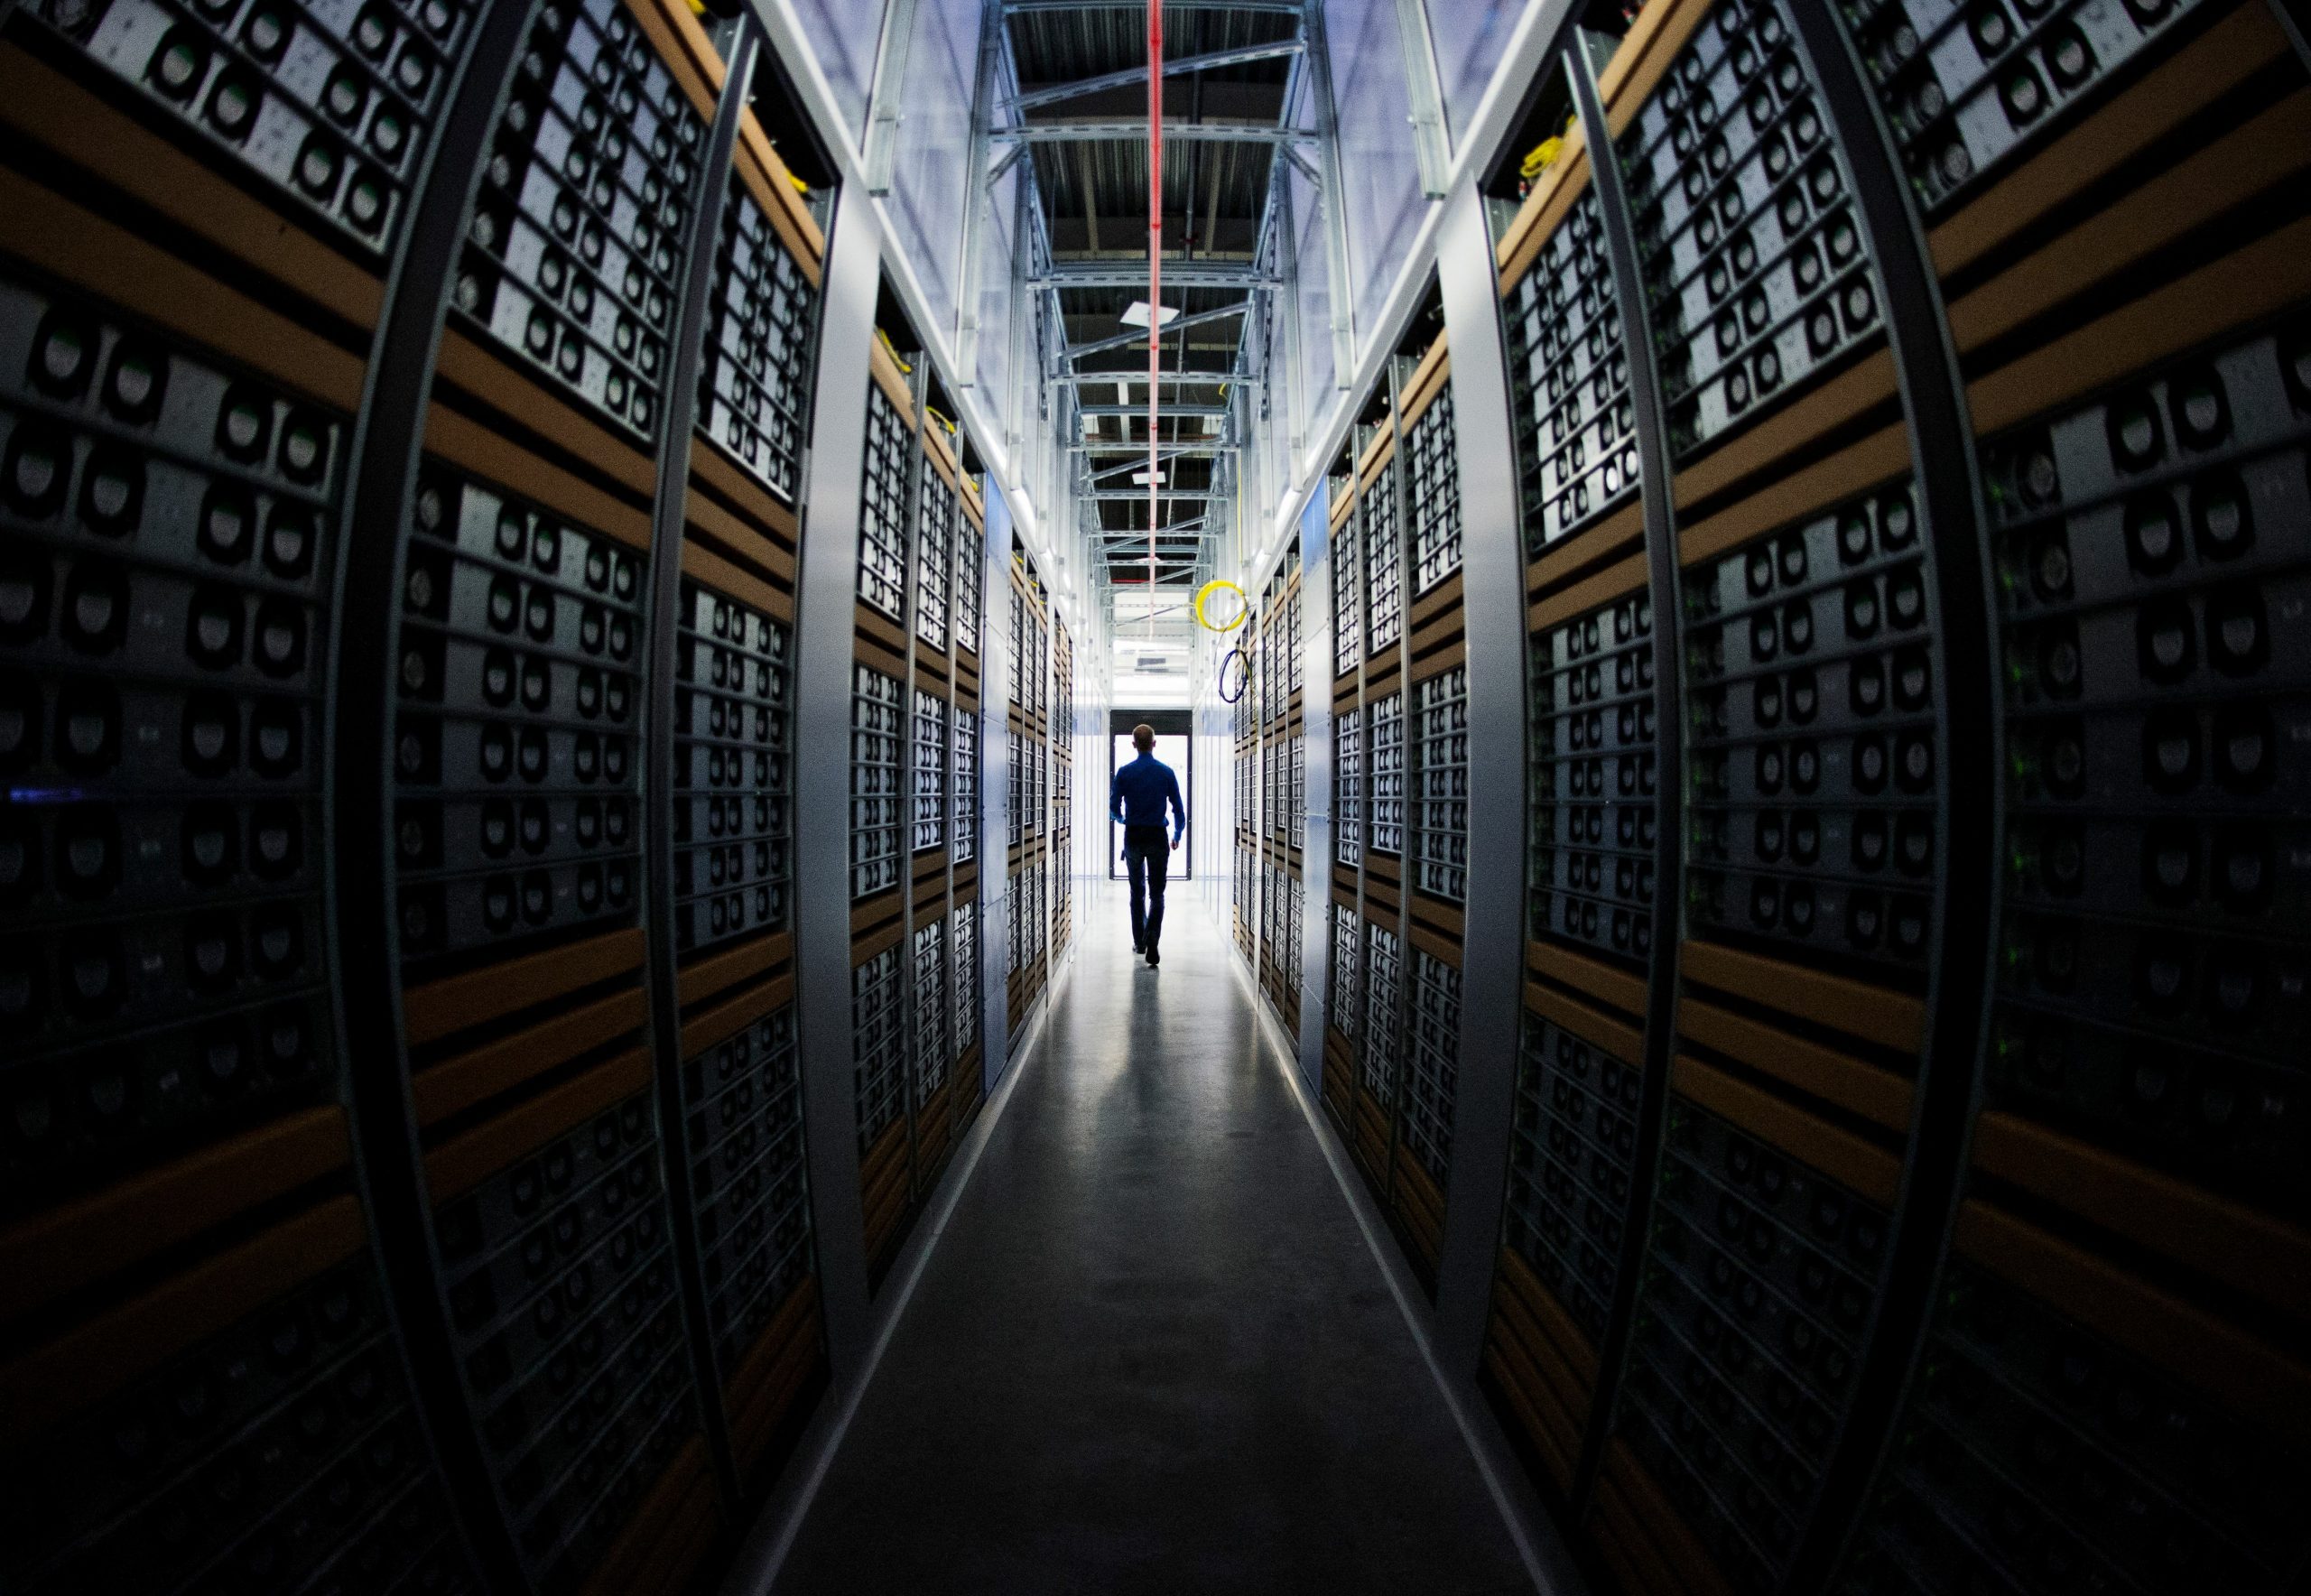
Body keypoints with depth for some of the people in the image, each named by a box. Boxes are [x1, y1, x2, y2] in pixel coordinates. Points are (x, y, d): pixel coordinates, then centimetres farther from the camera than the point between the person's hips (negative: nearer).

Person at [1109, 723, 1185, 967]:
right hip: (1157, 837, -1)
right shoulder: (1166, 772, -3)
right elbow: (1178, 808, 0)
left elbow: (1114, 806, -1)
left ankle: (1139, 942, 22)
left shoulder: (1124, 772, -5)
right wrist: (1177, 835, 15)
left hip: (1133, 837, 1)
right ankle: (1151, 940, -18)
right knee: (1156, 894, 2)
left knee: (1137, 892, 16)